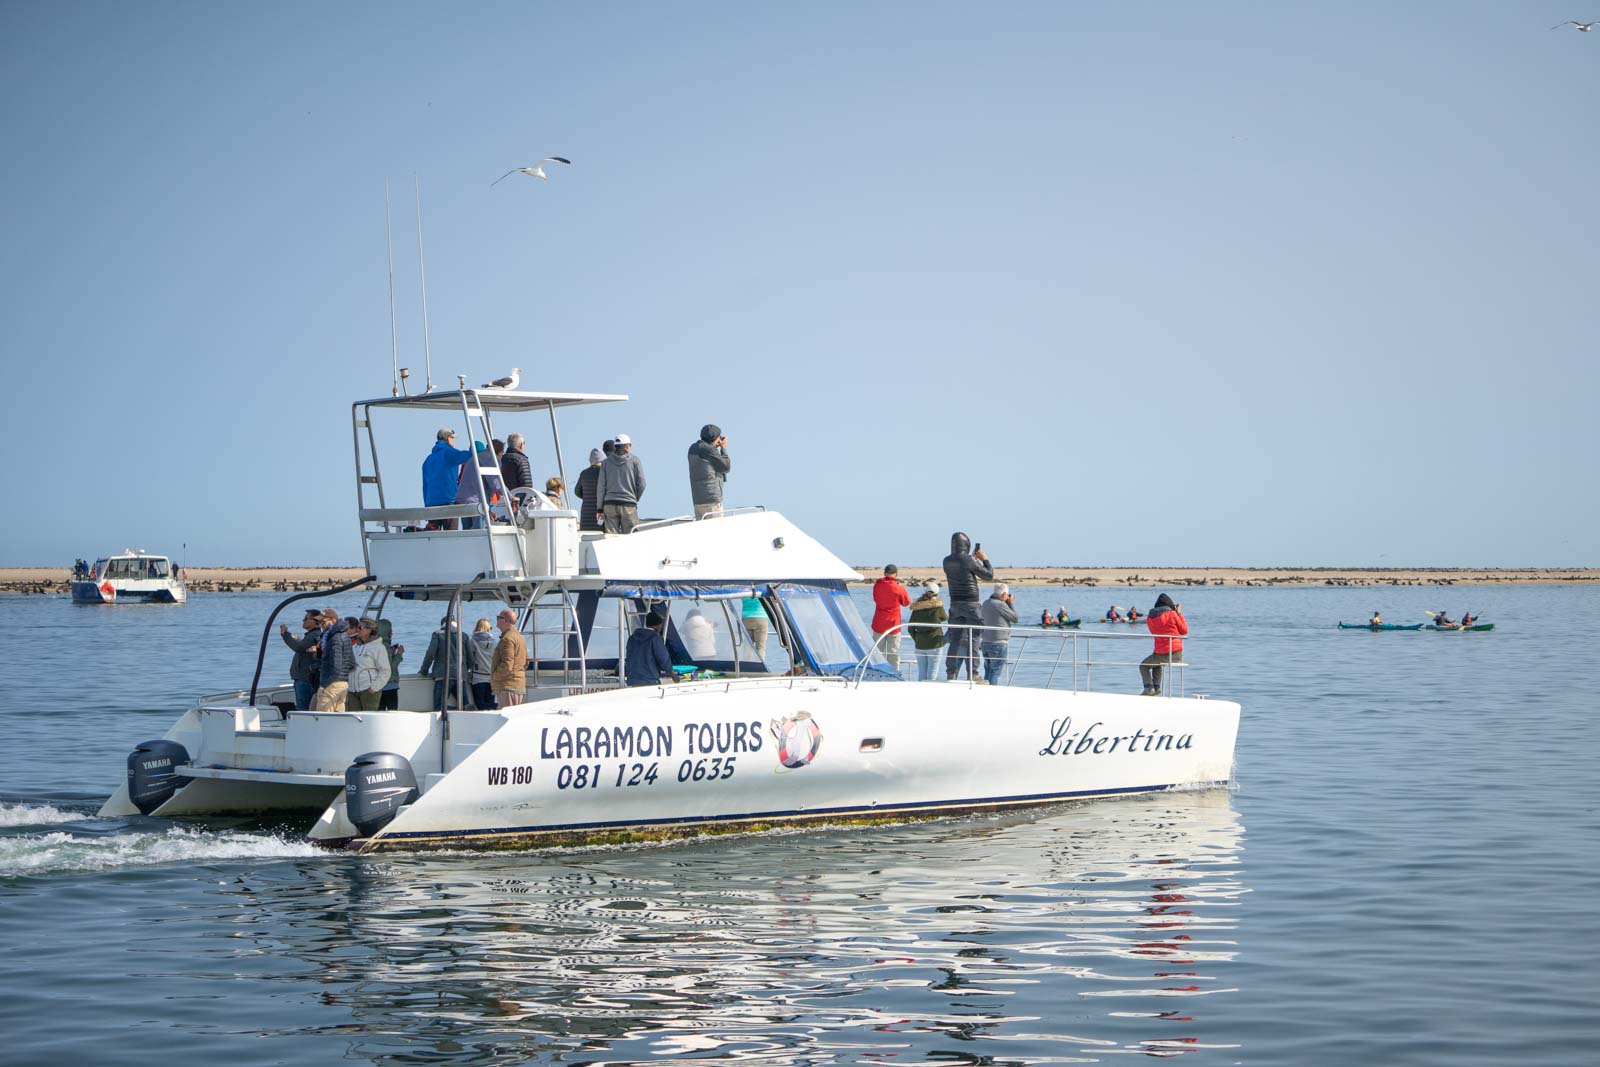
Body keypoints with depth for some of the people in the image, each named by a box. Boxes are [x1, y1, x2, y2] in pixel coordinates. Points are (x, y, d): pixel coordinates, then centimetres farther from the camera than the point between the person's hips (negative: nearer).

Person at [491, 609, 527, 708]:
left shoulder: (507, 638, -14)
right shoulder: (519, 637, 19)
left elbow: (507, 665, -21)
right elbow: (526, 662, 24)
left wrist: (494, 677, -9)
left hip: (508, 686, -10)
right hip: (520, 685, 10)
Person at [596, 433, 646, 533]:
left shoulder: (606, 462, 7)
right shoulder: (634, 461, 2)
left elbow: (601, 486, 3)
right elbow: (641, 484, -1)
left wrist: (600, 508, 7)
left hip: (609, 504, 3)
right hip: (628, 505, -2)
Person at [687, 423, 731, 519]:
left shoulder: (693, 448, 12)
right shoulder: (708, 449, -12)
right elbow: (726, 467, -4)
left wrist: (715, 447, 20)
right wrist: (724, 448, 8)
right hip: (711, 499, -8)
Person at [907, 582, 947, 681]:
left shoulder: (916, 608, 1)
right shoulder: (937, 606, -9)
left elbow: (910, 629, 4)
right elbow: (944, 618, 11)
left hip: (920, 645, 4)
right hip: (934, 644, -4)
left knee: (921, 674, 10)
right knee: (932, 674, -1)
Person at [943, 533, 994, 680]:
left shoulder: (947, 561, 4)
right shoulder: (968, 560, -14)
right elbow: (989, 576, -6)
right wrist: (984, 559, 6)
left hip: (955, 604, 5)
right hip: (971, 604, -5)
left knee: (955, 639, 9)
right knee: (972, 639, -2)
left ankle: (951, 673, 8)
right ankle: (972, 673, -5)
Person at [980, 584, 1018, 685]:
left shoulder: (986, 604, 10)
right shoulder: (1001, 605, -15)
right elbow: (1015, 618, -5)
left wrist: (1008, 603, 17)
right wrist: (1011, 603, 6)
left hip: (985, 642, 8)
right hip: (998, 643, -8)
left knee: (988, 672, 13)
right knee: (995, 672, -6)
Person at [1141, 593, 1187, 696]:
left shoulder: (1150, 618, 3)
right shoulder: (1172, 614, -3)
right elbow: (1184, 631, 5)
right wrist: (1179, 614, 11)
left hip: (1161, 653, -2)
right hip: (1177, 654, 2)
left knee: (1143, 665, 23)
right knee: (1157, 663, 34)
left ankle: (1149, 687, 2)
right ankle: (1156, 687, 23)